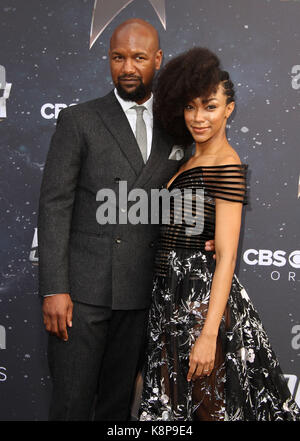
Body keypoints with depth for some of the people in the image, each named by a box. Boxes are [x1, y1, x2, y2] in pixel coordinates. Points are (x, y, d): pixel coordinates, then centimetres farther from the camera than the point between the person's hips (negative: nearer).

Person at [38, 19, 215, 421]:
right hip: (83, 288, -3)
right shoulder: (79, 121, 0)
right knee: (72, 401, 1)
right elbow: (54, 205, -6)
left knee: (119, 401, 14)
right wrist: (54, 290, -13)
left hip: (140, 293, 4)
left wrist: (209, 235, -3)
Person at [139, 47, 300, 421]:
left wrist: (209, 334, -24)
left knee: (206, 404, 6)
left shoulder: (227, 166, -15)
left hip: (203, 298, -8)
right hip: (174, 295, 8)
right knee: (171, 401, 18)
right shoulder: (191, 161, 11)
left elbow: (227, 256, -20)